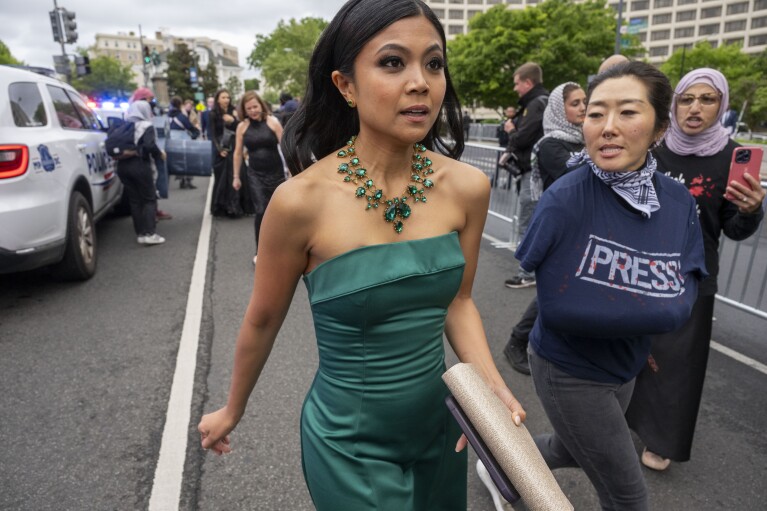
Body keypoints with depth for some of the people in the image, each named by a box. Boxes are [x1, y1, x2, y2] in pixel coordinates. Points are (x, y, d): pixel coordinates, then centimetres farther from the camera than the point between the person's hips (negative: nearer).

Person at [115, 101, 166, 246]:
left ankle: (140, 233, 15)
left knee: (134, 200, 12)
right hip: (139, 165, -5)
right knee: (149, 199, 4)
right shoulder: (146, 126, -4)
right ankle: (149, 233, -5)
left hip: (123, 166, 6)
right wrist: (159, 154, -3)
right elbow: (149, 145, -20)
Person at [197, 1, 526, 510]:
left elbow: (457, 300, 2)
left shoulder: (467, 186, -11)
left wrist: (495, 388, -13)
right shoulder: (303, 200, -22)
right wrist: (232, 411, 7)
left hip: (438, 426, 5)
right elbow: (263, 321, -7)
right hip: (350, 445, -4)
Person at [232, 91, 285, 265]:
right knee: (261, 211, -10)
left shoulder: (272, 122, -5)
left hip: (276, 172, 0)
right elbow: (238, 153, 7)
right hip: (255, 174, 0)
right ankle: (259, 251, 1)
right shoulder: (242, 126, 0)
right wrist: (236, 176, 9)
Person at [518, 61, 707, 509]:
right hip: (569, 372, -5)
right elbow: (558, 305, -21)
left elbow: (682, 304, -8)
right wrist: (648, 309, -15)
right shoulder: (565, 198, -25)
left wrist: (600, 304, -21)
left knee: (576, 451, 29)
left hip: (625, 368, 6)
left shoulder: (679, 202, -9)